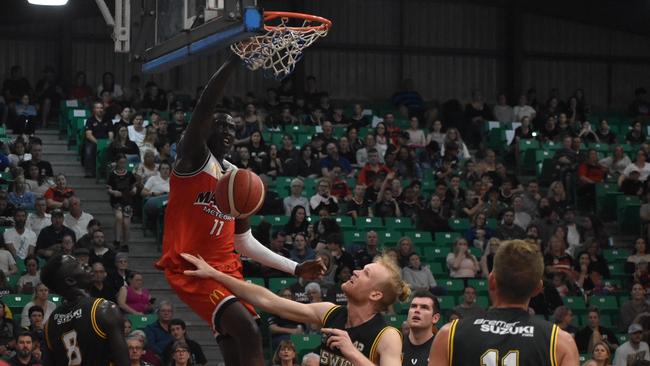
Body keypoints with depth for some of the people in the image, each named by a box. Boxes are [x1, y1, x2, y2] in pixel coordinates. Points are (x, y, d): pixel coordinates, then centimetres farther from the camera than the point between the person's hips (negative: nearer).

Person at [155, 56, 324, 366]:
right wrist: (235, 59, -26)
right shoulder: (193, 156, -3)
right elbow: (205, 104, -21)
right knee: (247, 330, -25)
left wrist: (295, 268, 18)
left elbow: (245, 242, 24)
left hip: (225, 268, 8)